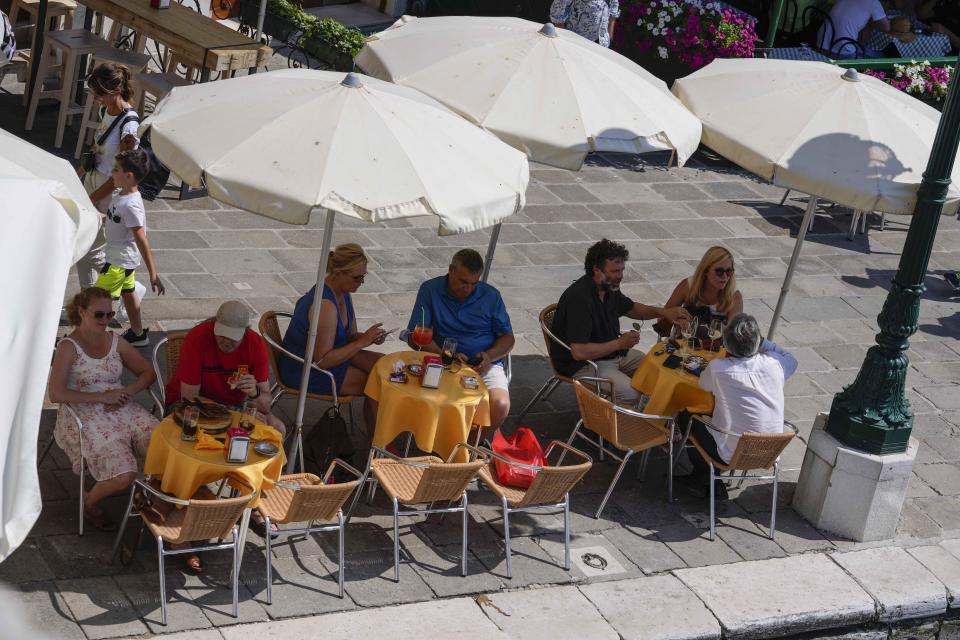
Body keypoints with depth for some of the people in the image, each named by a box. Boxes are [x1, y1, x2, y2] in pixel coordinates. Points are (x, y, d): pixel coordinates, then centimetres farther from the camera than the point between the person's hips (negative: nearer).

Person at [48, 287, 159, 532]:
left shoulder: (115, 341, 10)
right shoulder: (68, 347, -7)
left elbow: (148, 373, 16)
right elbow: (55, 394, -17)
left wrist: (129, 391, -6)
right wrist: (102, 397, -18)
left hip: (123, 410, 5)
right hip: (86, 417, -5)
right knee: (124, 475, -25)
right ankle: (90, 502, 7)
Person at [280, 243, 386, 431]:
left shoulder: (343, 294, 1)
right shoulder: (325, 305, -29)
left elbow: (350, 335, 12)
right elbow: (323, 361, -28)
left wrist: (370, 337, -10)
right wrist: (362, 342, -25)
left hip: (329, 355, 10)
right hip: (305, 372, -10)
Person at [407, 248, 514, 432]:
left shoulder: (491, 296, 8)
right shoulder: (430, 290, 4)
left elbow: (507, 338, 12)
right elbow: (415, 336, 0)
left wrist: (489, 356, -10)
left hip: (485, 366, 2)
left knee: (499, 405, -30)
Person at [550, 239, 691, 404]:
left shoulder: (609, 288, 1)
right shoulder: (579, 299, -29)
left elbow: (631, 308, 22)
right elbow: (579, 352, -33)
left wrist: (663, 312, 4)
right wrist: (619, 343, -24)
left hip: (612, 352, 10)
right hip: (582, 364, -10)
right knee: (632, 393, -24)